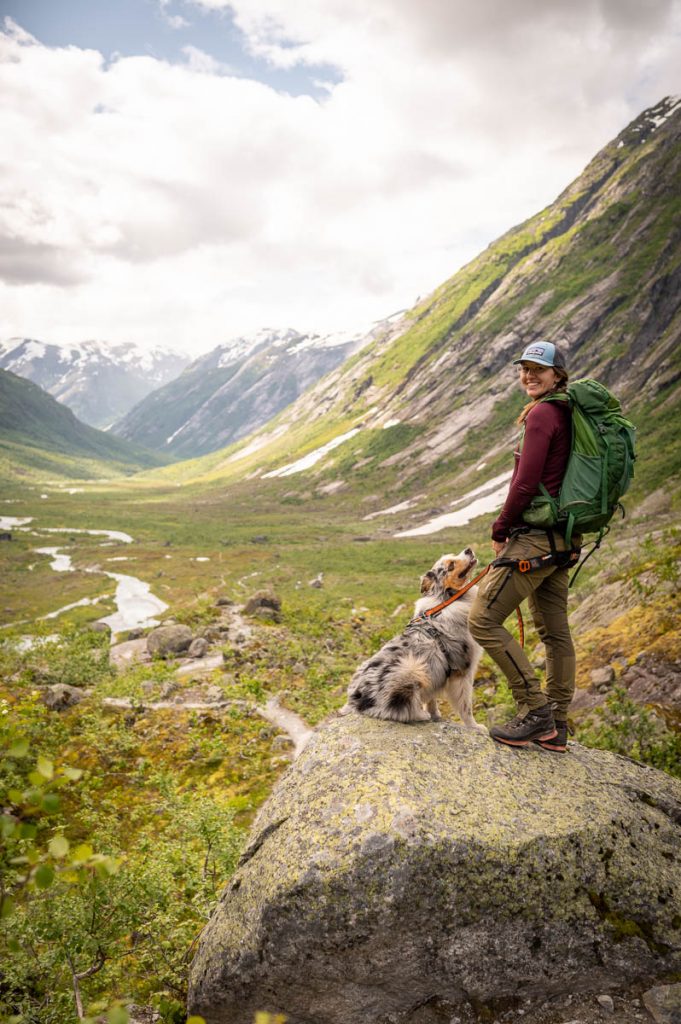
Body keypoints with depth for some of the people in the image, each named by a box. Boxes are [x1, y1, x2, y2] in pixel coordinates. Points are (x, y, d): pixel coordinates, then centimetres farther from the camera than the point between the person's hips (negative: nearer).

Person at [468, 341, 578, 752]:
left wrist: (500, 531, -5)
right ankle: (556, 728, 21)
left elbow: (526, 483, -18)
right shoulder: (570, 415, 15)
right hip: (563, 538, 10)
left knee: (484, 620, -6)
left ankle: (536, 710, -2)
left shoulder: (541, 413, -13)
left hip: (536, 536, -10)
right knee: (555, 630, 12)